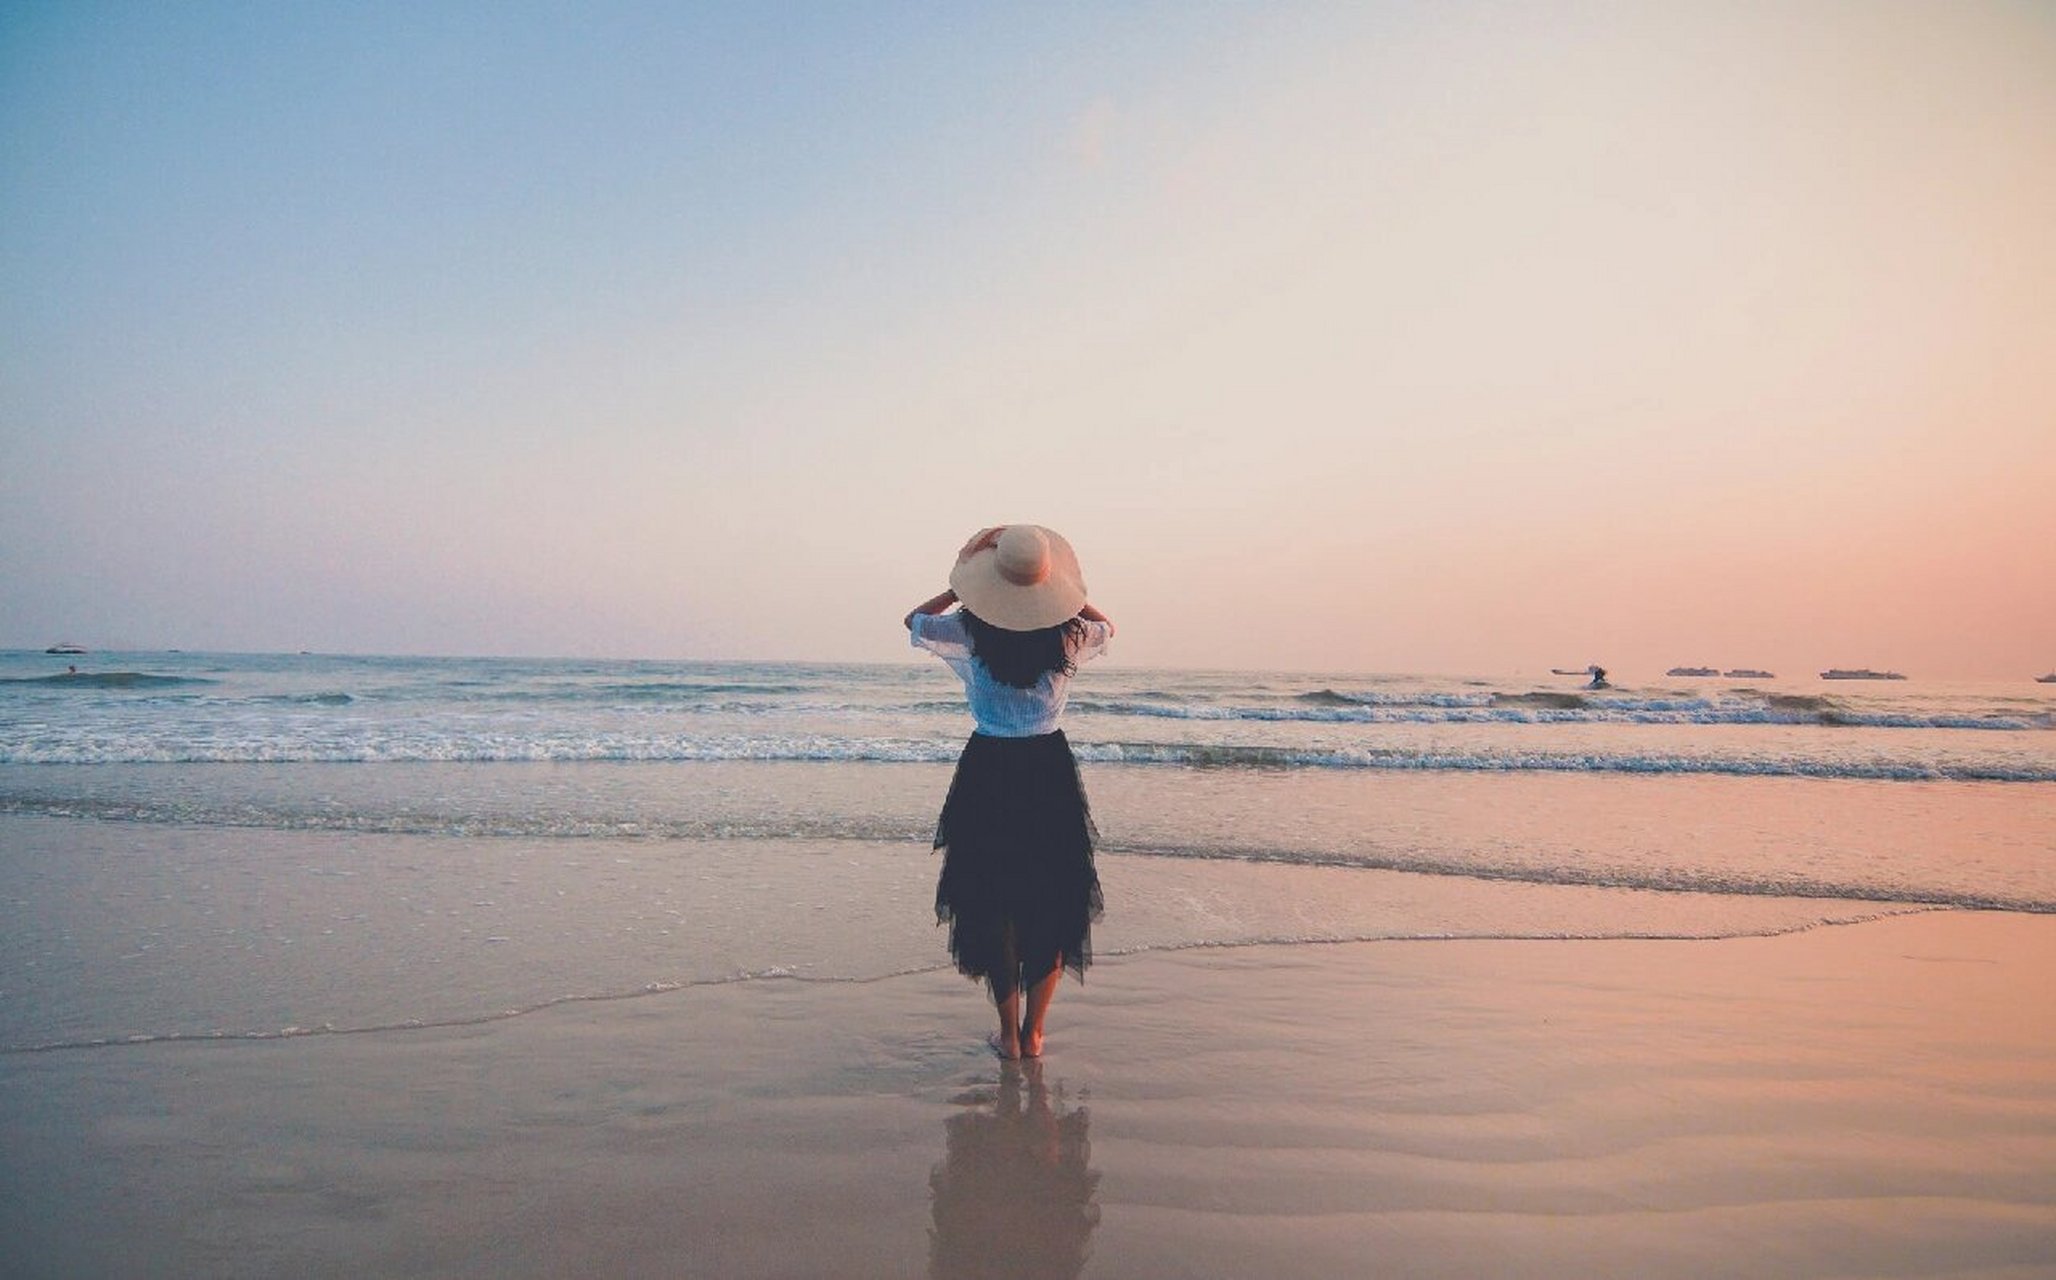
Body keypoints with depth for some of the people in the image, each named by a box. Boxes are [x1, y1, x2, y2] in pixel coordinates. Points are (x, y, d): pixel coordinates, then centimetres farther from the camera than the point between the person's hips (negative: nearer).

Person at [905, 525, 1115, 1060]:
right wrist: (1066, 594, 20)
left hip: (989, 770, -1)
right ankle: (1033, 1032, 18)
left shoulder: (968, 633, -10)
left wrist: (961, 589, 14)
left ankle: (1009, 1034, 16)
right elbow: (1107, 627, 18)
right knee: (1053, 900, 13)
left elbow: (913, 620, 11)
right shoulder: (1068, 636, -7)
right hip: (1050, 769, 1)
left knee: (991, 901, 11)